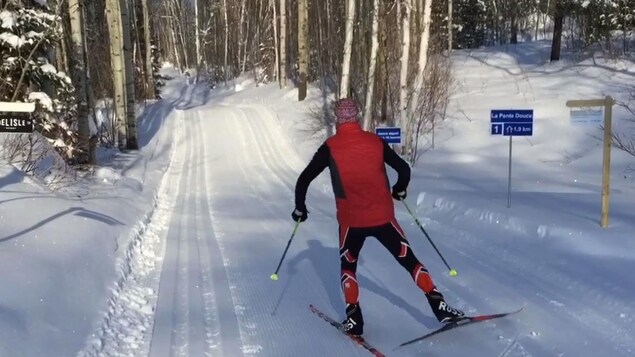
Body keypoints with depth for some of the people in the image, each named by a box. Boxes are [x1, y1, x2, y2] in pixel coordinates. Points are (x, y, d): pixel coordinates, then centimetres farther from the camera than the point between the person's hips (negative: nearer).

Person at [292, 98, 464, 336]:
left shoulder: (330, 147, -3)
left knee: (348, 265, 20)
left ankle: (354, 320, 11)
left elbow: (304, 180, -1)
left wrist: (300, 208, 14)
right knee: (409, 260, 13)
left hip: (351, 220, -1)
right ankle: (440, 307, 9)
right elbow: (404, 169, 9)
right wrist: (399, 191, 28)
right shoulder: (375, 142, 3)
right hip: (382, 216, 1)